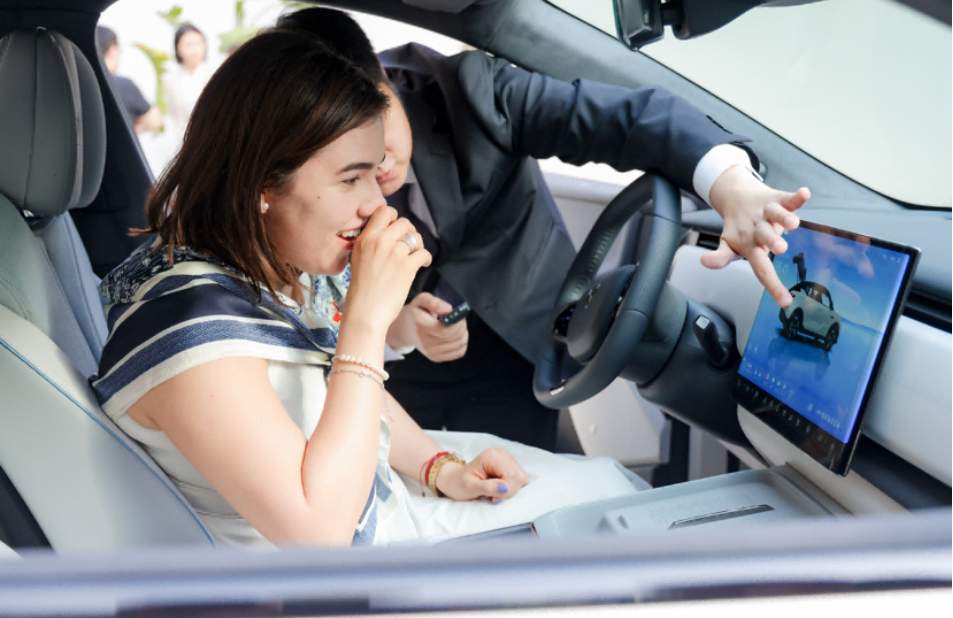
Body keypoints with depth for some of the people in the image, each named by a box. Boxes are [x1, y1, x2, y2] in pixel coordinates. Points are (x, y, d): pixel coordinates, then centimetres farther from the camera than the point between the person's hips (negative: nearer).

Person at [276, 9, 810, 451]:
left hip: (510, 365, -1)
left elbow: (631, 116, -30)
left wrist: (734, 189, -47)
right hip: (393, 382, 1)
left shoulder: (470, 89, -24)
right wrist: (400, 327, -37)